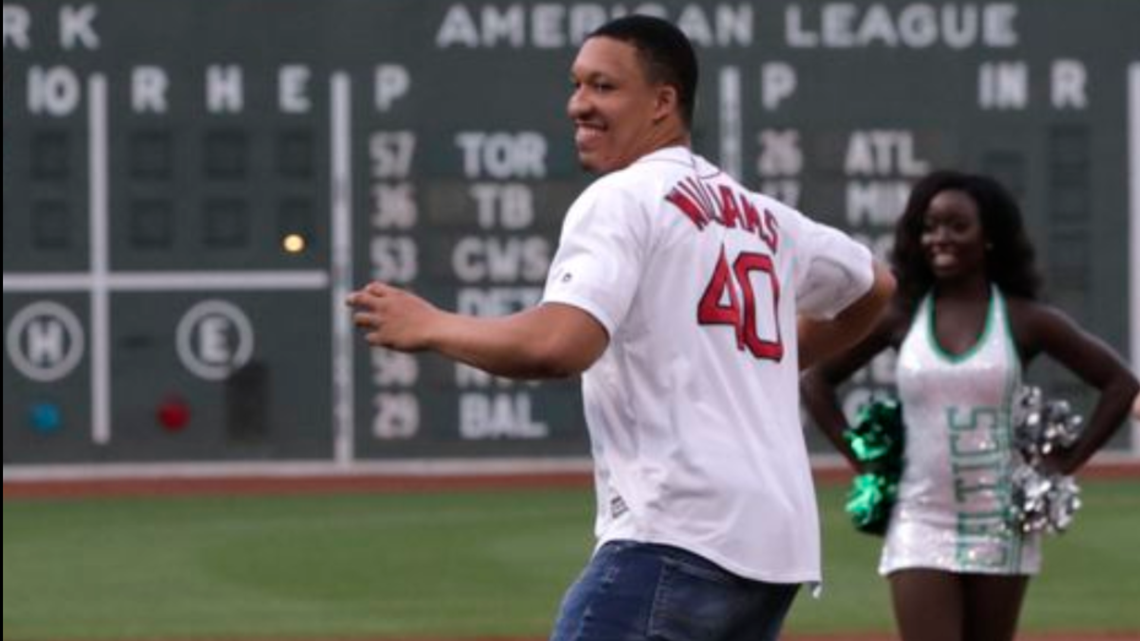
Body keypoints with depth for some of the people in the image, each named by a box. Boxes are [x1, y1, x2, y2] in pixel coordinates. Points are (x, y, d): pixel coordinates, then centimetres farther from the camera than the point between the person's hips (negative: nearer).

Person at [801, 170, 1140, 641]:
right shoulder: (899, 318, 1)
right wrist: (861, 457, 4)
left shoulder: (1024, 320, 0)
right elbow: (816, 380, 12)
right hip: (922, 526, -1)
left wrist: (1068, 460, -1)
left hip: (1000, 527, 1)